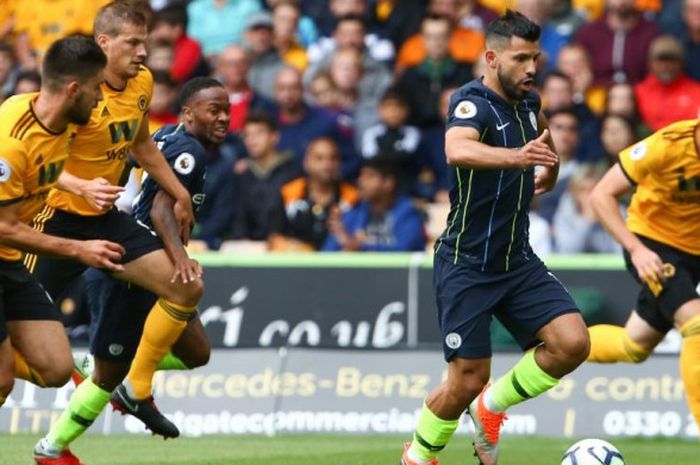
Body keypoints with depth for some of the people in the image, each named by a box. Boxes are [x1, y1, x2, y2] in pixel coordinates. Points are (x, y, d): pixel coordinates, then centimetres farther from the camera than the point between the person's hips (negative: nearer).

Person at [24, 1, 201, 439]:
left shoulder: (143, 83, 2)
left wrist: (180, 195, 23)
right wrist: (84, 188, -42)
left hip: (107, 218, 8)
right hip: (60, 217, -8)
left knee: (188, 288, 3)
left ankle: (137, 389, 14)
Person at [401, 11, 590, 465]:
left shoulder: (529, 102, 4)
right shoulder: (472, 103, -19)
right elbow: (458, 150, -44)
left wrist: (547, 170, 10)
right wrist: (515, 157, -60)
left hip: (518, 261, 6)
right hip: (466, 266, -6)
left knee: (572, 343, -13)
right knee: (468, 382, -4)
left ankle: (492, 407, 12)